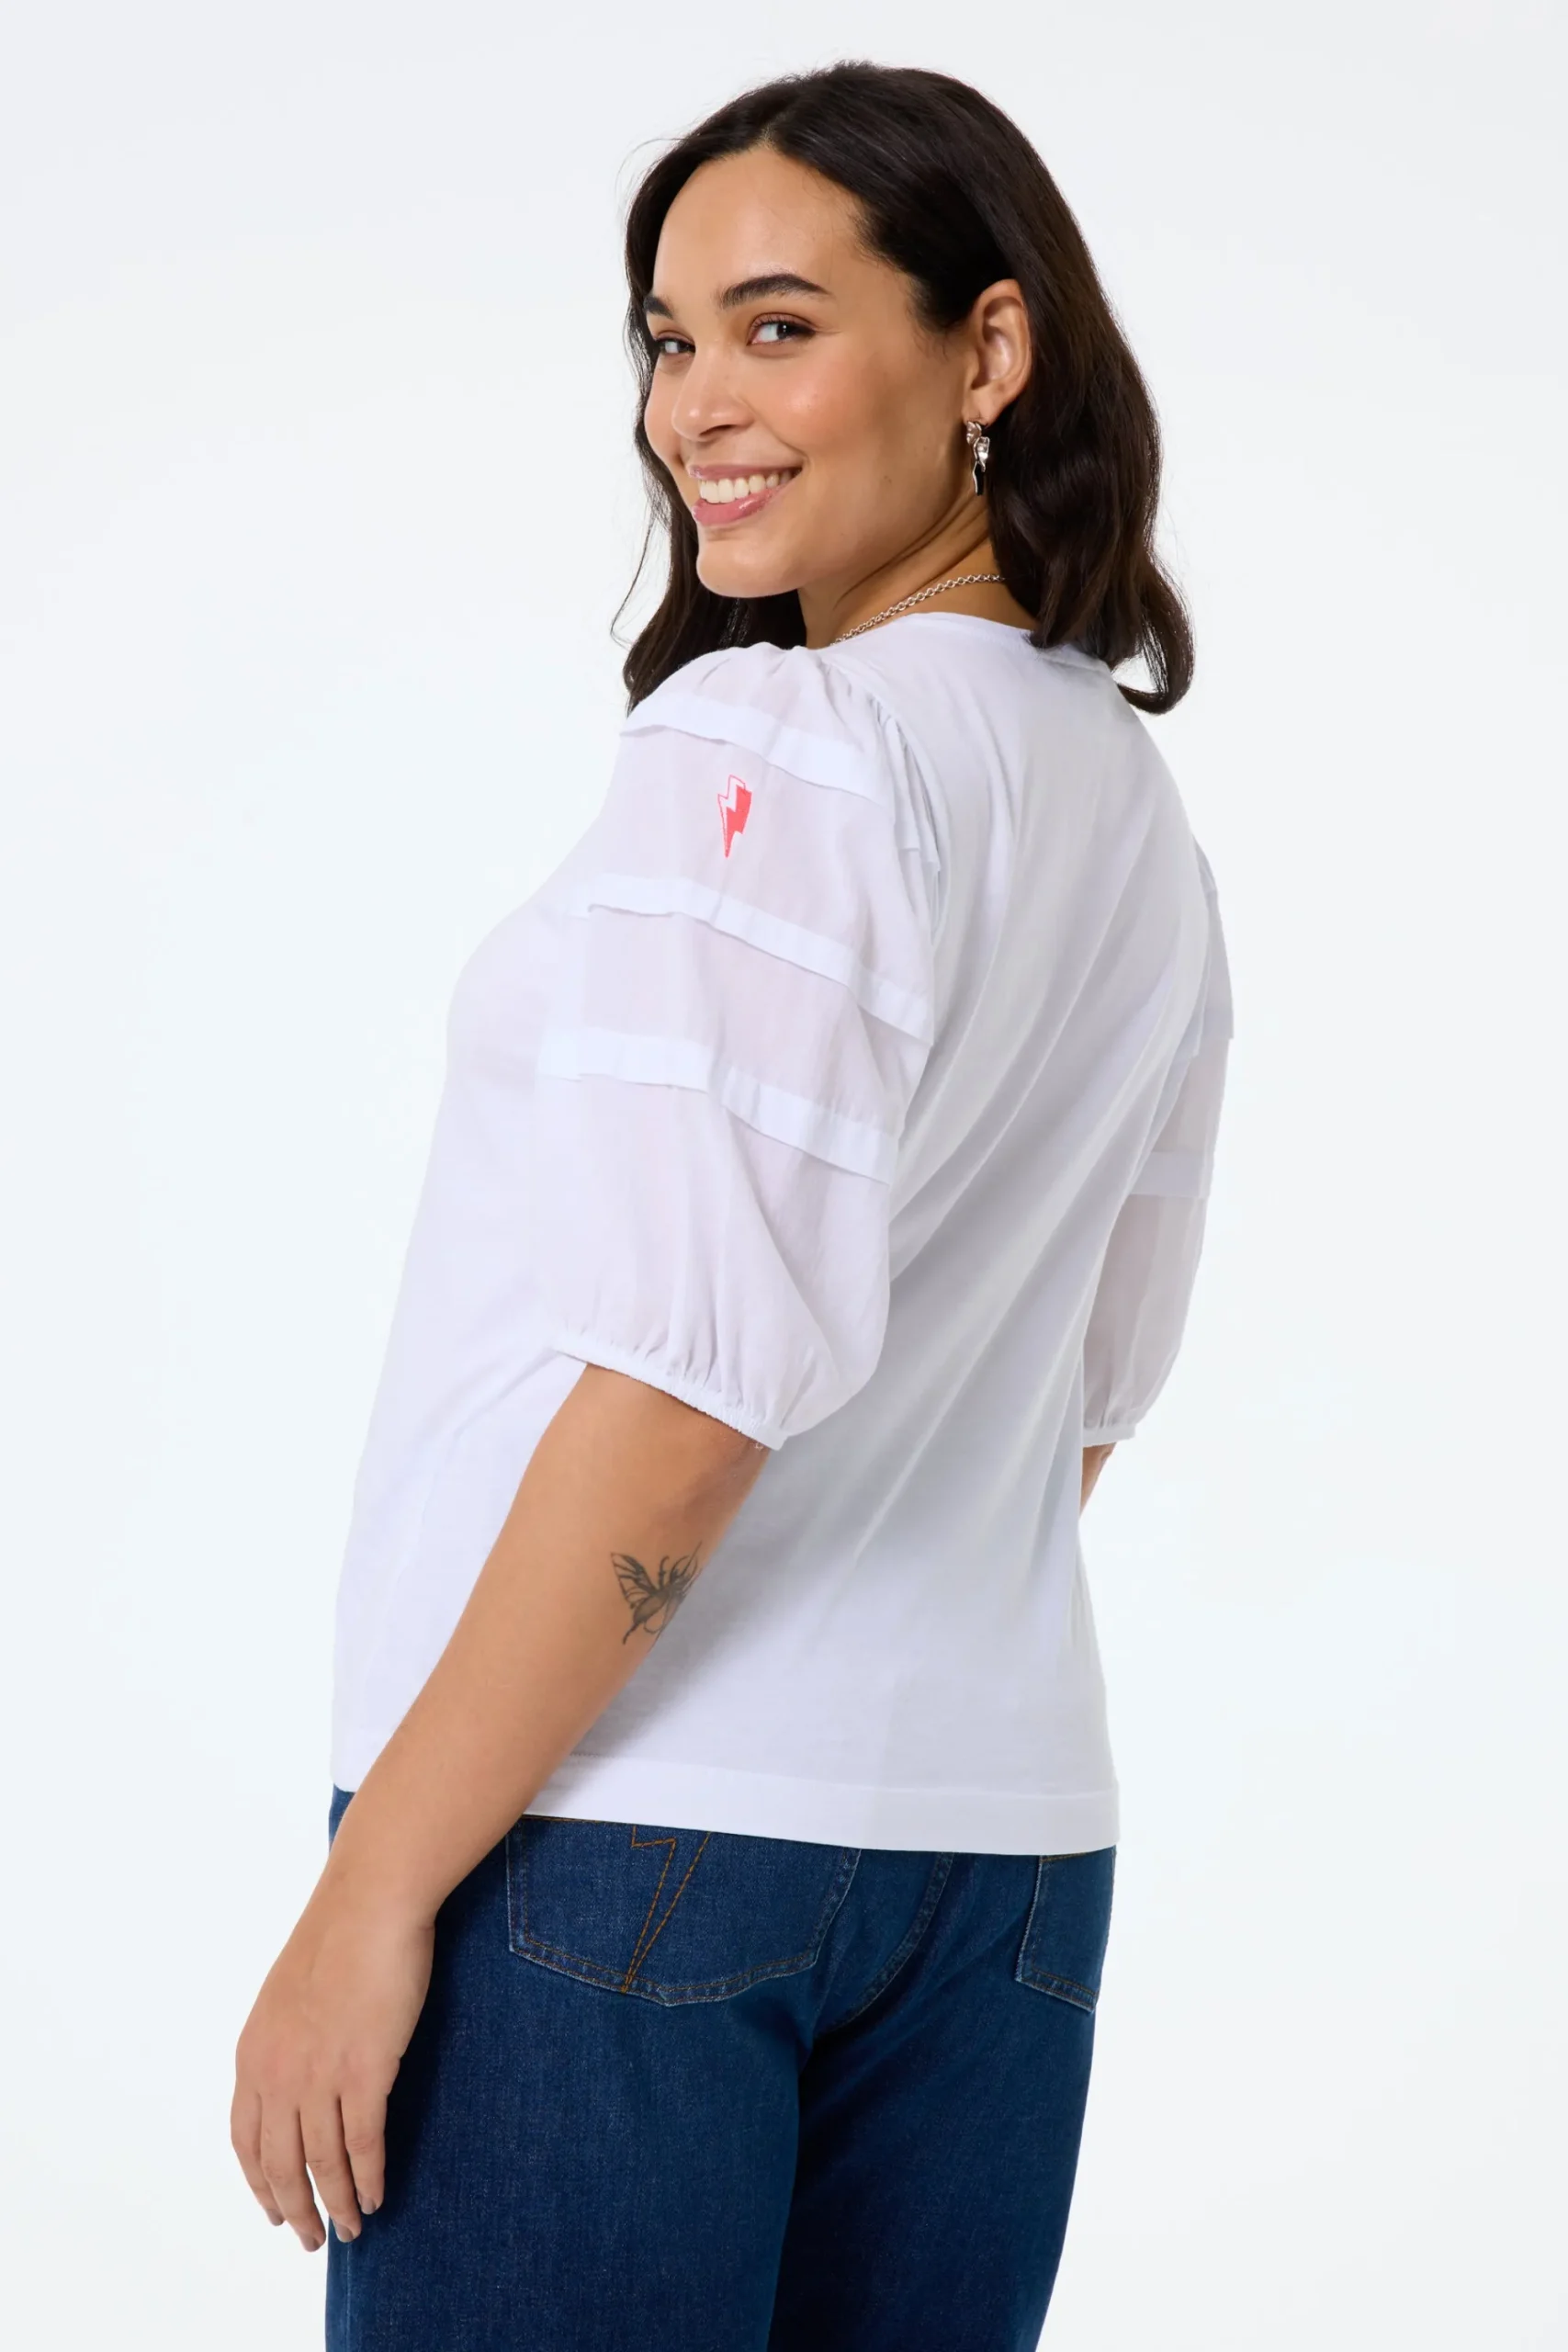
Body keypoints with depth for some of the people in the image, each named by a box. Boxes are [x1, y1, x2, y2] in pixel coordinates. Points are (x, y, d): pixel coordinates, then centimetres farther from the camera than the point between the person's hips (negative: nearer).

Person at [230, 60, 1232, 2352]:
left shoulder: (755, 749, -13)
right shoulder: (1145, 828, 12)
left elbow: (696, 1381, -20)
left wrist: (375, 1889, -16)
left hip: (614, 1825, -8)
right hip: (1012, 1841, 8)